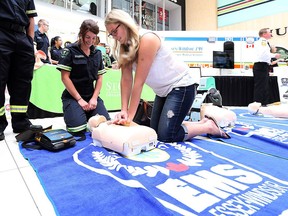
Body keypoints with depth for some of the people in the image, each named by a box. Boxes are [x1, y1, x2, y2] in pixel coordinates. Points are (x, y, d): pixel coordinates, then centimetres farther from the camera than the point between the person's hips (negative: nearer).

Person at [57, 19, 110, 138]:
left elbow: (99, 78, 9)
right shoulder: (70, 51, -3)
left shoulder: (97, 53, 11)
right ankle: (69, 115, 12)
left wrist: (94, 98, -5)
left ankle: (88, 116, 16)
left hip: (92, 96, 4)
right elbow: (65, 77, -9)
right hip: (72, 96, -4)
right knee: (78, 129, -22)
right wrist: (79, 99, -13)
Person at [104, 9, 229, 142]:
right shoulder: (124, 49, 2)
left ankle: (209, 127, 5)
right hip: (163, 91, 9)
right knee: (155, 131, 9)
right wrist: (124, 110, -16)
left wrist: (130, 116, -23)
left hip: (180, 85, -8)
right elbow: (126, 80, -6)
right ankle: (201, 123, 21)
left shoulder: (147, 39, -22)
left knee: (165, 135, -15)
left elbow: (138, 82, -25)